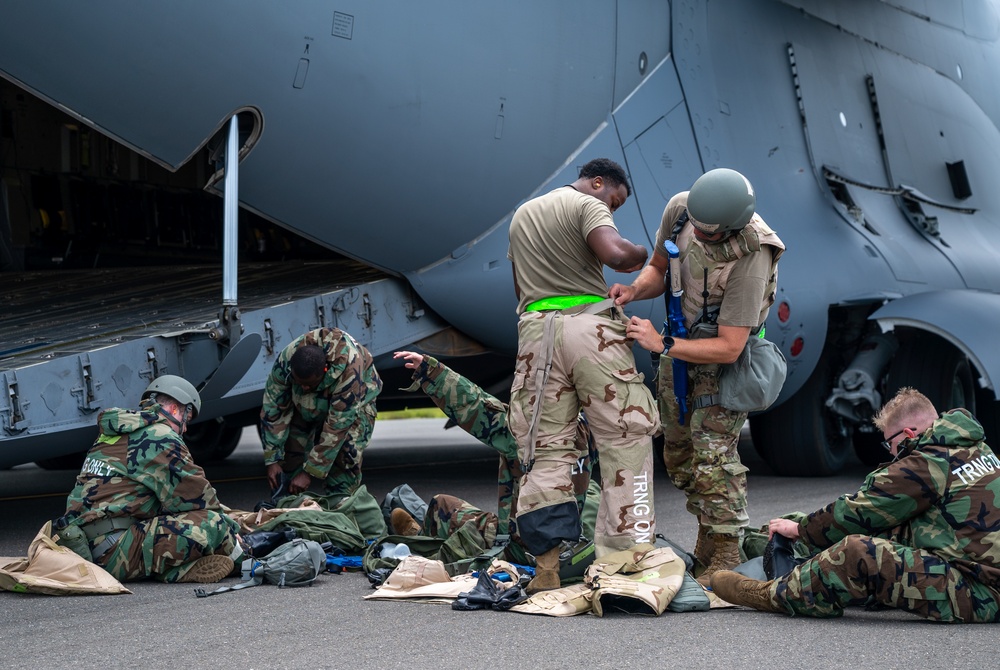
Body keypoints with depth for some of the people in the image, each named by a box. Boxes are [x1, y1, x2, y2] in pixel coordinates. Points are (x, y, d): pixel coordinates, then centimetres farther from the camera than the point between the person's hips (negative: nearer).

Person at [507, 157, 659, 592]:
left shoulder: (521, 214, 26)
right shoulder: (588, 205, 2)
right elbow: (615, 254, -17)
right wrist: (643, 254, 2)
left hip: (535, 327, 6)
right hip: (589, 325, -6)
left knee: (546, 449, 5)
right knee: (625, 440, 0)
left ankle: (548, 564, -3)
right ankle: (626, 553, -3)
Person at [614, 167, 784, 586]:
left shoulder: (750, 259, -34)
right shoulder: (679, 208, -16)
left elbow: (728, 348, -30)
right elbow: (659, 268, 2)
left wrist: (662, 345, -32)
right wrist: (634, 290, -18)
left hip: (723, 353, -7)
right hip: (678, 340, 7)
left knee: (713, 453, -15)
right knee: (678, 452, 12)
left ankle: (725, 559, -9)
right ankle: (706, 547, 26)